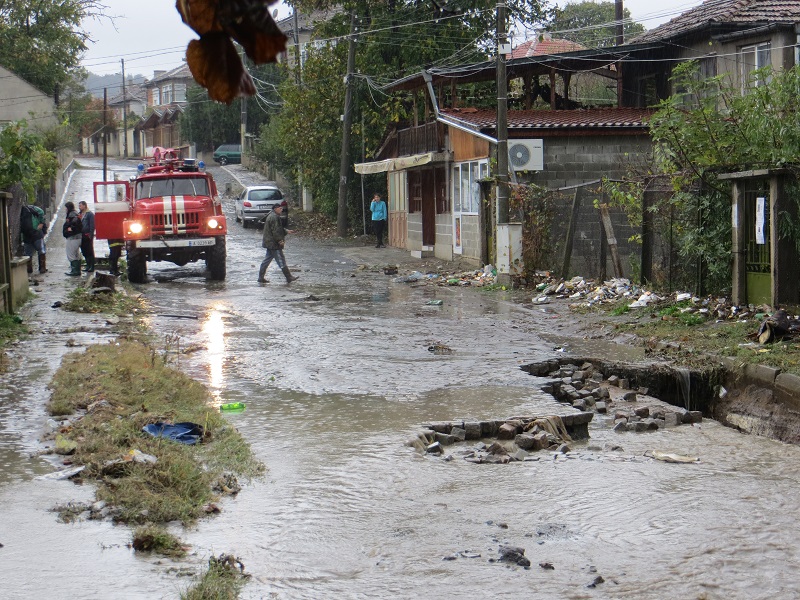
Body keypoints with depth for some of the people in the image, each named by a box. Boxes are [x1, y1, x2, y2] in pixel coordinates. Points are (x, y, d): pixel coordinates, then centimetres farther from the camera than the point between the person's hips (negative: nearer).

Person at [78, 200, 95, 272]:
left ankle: (92, 267, -1)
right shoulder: (80, 214, 16)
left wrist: (90, 235, -17)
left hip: (87, 236, -8)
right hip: (82, 236, 8)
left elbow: (92, 226, -11)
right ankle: (88, 266, 16)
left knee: (90, 252, -4)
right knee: (84, 252, 9)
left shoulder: (90, 214, -6)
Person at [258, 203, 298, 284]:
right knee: (281, 260, -5)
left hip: (269, 243, 11)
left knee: (267, 260, 12)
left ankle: (261, 278, 14)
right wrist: (280, 240, -19)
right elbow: (275, 231, -22)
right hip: (274, 243, -11)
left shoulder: (271, 216, 17)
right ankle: (289, 278, 0)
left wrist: (286, 231, 22)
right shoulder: (274, 217, -18)